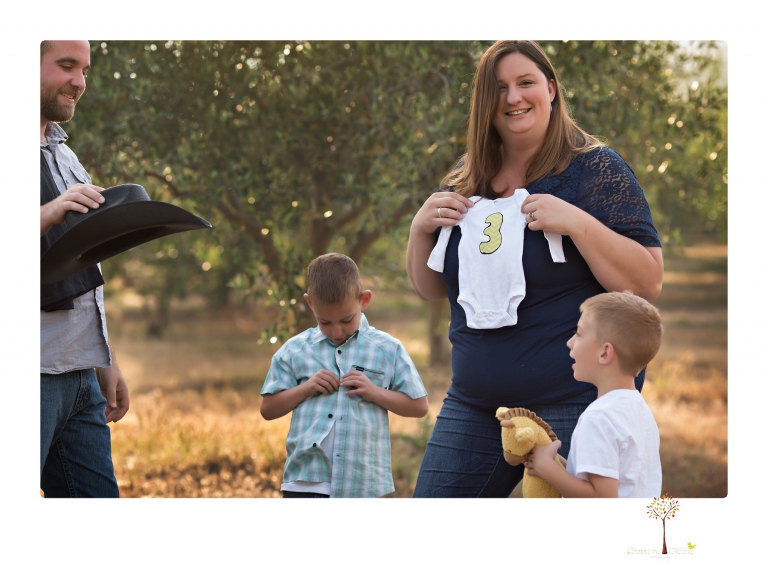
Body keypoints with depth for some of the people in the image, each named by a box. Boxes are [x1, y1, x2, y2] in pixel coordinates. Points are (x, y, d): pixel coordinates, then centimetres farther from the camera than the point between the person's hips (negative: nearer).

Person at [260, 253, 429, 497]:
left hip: (363, 484, 0)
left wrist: (375, 392, -10)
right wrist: (305, 389, -8)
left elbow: (419, 406, 5)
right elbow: (268, 408, 8)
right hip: (305, 481, 0)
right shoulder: (295, 350, 5)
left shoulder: (387, 349, 3)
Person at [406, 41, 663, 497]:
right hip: (475, 403, 5)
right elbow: (432, 290, 16)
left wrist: (577, 223, -23)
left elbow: (649, 284, -12)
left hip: (578, 403, -5)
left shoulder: (596, 169, -6)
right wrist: (421, 229, -3)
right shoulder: (467, 180, 9)